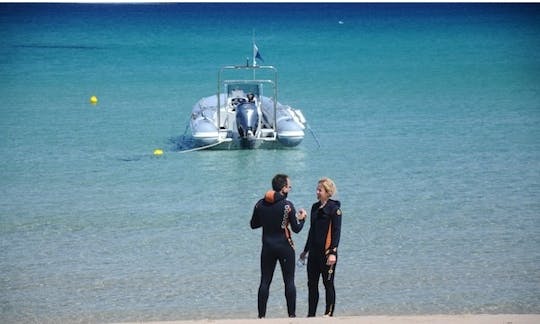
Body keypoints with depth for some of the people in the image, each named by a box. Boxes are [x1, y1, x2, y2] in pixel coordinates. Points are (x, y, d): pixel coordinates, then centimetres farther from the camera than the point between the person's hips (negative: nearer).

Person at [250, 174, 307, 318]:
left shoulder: (260, 204, 0)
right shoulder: (287, 205, -13)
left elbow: (253, 224, 10)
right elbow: (296, 228, -9)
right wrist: (302, 218, 9)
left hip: (267, 247, 3)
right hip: (285, 247, -3)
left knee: (265, 281, 6)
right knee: (289, 281, 4)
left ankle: (261, 315, 4)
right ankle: (292, 314, 3)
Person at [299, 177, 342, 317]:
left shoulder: (334, 208, -9)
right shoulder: (315, 207, 13)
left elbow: (336, 232, -13)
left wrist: (333, 252, -20)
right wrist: (306, 250, 22)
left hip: (327, 252, -7)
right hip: (314, 252, 7)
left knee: (328, 284, 0)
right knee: (312, 284, 8)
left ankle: (329, 314, 7)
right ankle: (311, 315, 13)